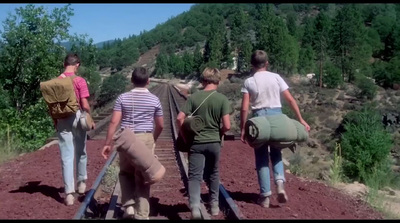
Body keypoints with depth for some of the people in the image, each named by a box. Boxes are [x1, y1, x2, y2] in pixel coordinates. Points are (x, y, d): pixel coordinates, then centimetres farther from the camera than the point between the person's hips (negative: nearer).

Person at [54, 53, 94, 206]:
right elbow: (85, 105, -14)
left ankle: (69, 193, -1)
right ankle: (81, 182, 33)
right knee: (80, 152, 18)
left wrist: (55, 121, 18)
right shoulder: (79, 81, -11)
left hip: (62, 120, 2)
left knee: (66, 156, 2)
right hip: (77, 118, -2)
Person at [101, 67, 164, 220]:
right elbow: (160, 126, 7)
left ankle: (128, 205, 10)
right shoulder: (154, 100, 1)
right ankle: (141, 214, 12)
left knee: (126, 172, 21)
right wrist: (153, 139, 25)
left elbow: (114, 122, -6)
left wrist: (107, 144, -1)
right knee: (142, 177, 7)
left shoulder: (123, 98, 0)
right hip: (146, 140, 0)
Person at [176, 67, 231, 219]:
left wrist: (184, 135, 3)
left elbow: (179, 119, -10)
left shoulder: (193, 97, -4)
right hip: (214, 142, 1)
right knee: (213, 174, 19)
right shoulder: (222, 99, -6)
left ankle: (195, 207, -16)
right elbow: (227, 126, -10)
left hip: (196, 142, -1)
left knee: (195, 176, 1)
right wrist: (218, 133, 10)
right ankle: (214, 205, 29)